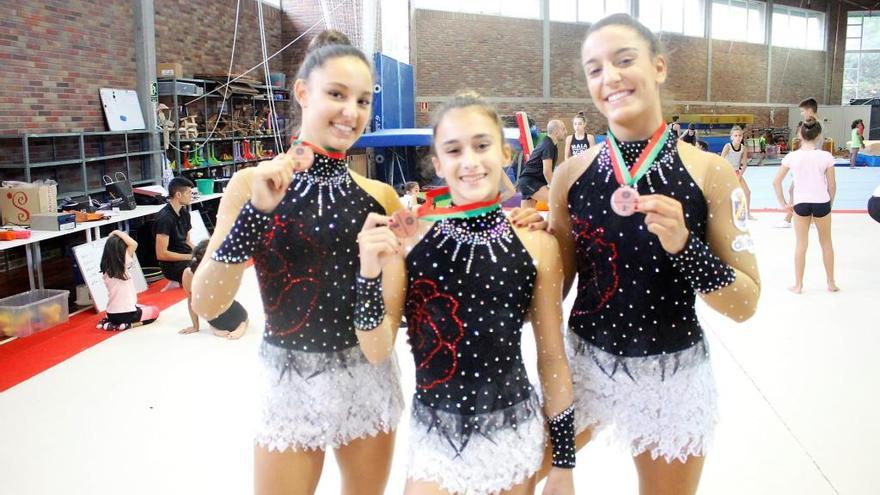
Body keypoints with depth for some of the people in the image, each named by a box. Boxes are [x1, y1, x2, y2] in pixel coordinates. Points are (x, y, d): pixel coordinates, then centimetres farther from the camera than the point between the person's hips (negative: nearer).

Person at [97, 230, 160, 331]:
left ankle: (109, 322, 14)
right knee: (155, 311, 18)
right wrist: (117, 232, -12)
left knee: (141, 307, 36)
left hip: (112, 314, 7)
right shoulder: (124, 265, -16)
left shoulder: (107, 269, 1)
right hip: (127, 313, -7)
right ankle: (130, 324, -6)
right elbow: (134, 244, -20)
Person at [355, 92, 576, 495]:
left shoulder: (536, 244, -9)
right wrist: (369, 275, -23)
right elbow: (378, 351, -6)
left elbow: (552, 359, 0)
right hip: (434, 438, 0)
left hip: (513, 436, 1)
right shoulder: (409, 236, -10)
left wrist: (563, 462, 5)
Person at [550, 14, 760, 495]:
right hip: (585, 364, 2)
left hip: (672, 377, -2)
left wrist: (683, 245, -26)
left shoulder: (710, 173, -12)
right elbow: (556, 283, 4)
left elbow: (745, 303, -11)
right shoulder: (572, 173, -6)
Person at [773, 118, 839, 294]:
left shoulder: (792, 156, -6)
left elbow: (776, 182, -4)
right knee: (826, 243, 17)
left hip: (800, 203, 0)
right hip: (821, 203, 0)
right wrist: (830, 203, 13)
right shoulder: (826, 156, -7)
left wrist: (783, 203, 5)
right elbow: (832, 185, -2)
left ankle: (798, 285, 17)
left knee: (801, 244, 12)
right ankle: (831, 283, 28)